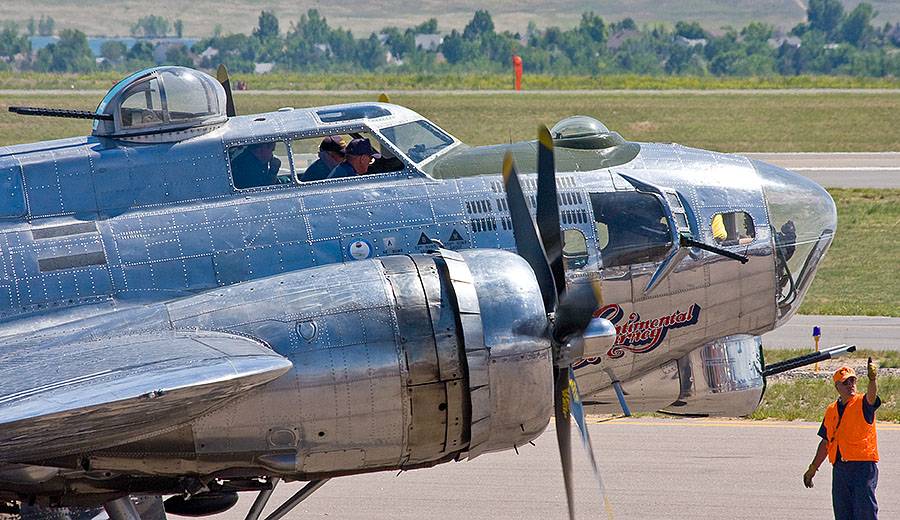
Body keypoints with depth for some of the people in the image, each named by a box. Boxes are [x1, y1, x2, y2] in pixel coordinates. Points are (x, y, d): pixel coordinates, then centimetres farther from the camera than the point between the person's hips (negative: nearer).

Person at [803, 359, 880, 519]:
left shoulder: (862, 403, -1)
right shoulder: (832, 410, 16)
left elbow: (871, 396, -26)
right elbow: (826, 443, 23)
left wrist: (872, 379, -47)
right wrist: (813, 468, 23)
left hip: (863, 466, -6)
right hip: (840, 468, 6)